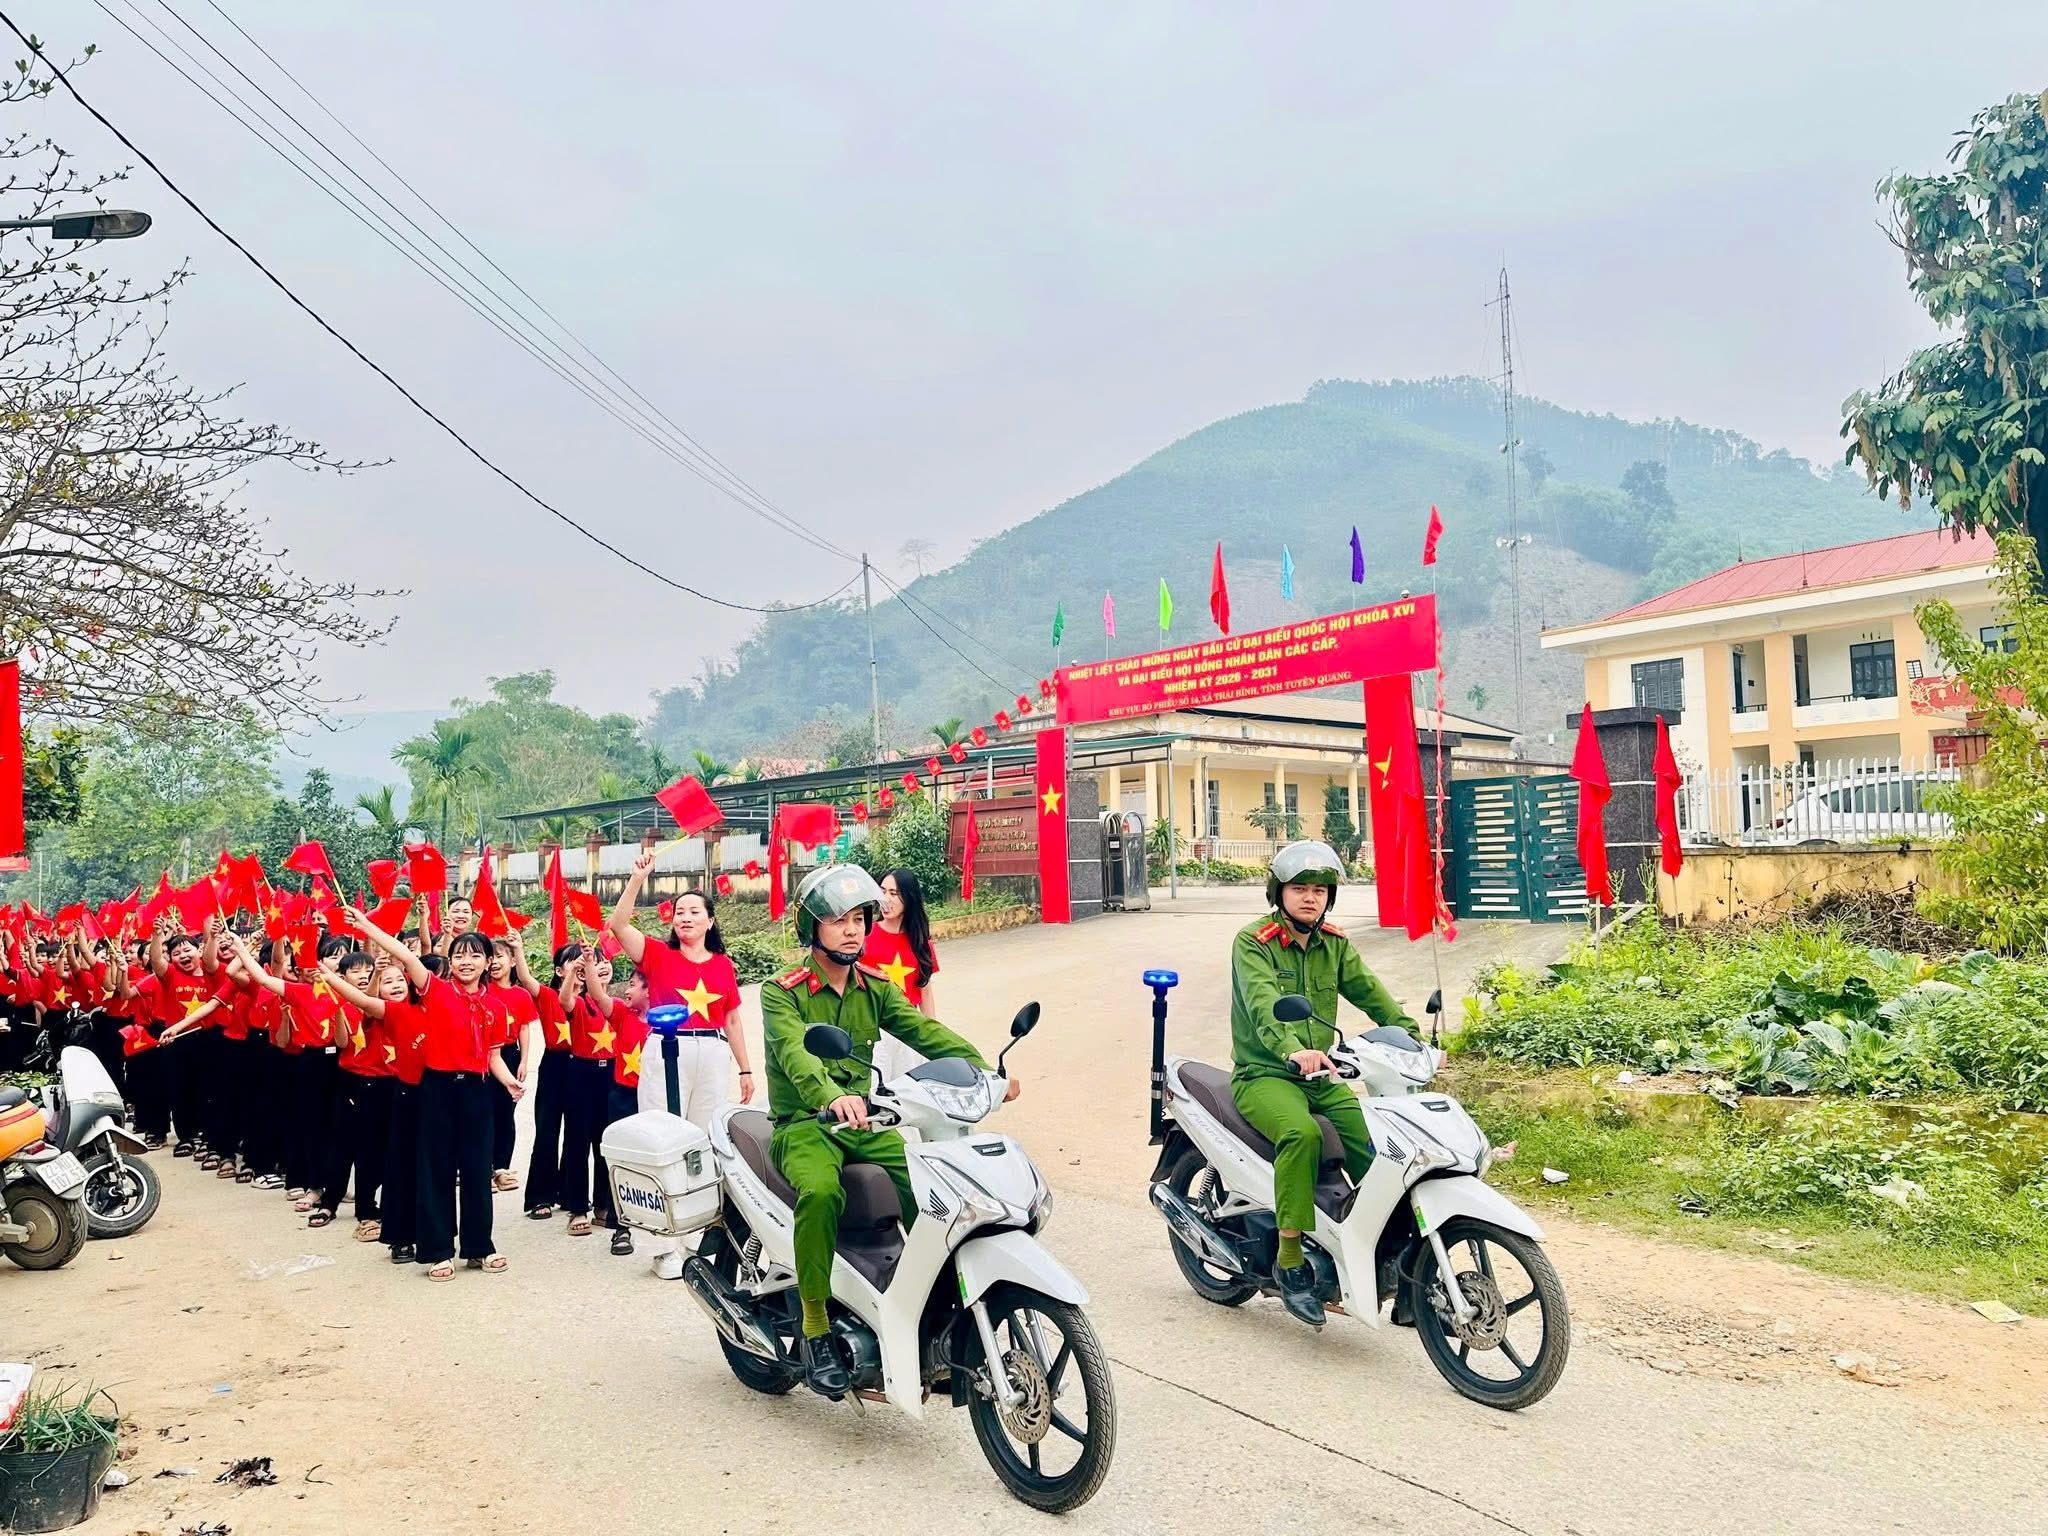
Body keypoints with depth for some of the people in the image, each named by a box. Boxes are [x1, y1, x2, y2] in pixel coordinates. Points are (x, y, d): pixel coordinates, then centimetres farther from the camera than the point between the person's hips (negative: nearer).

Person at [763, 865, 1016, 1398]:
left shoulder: (875, 988, 11)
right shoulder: (782, 992, -6)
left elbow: (925, 1030, -5)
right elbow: (794, 1052, -26)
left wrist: (982, 1069, -22)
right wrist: (831, 1096, -47)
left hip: (865, 1122, 5)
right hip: (804, 1125, -5)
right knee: (820, 1192, -35)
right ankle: (815, 1330, -21)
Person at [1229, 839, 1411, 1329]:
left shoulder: (1334, 944, 12)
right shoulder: (1252, 942, -8)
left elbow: (1371, 993, 0)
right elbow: (1263, 1005, -26)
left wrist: (1411, 1037, -17)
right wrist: (1293, 1050, -44)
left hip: (1320, 1073, 5)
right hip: (1263, 1074, -5)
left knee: (1377, 1141, -18)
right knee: (1301, 1132, -34)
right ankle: (1289, 1261, -24)